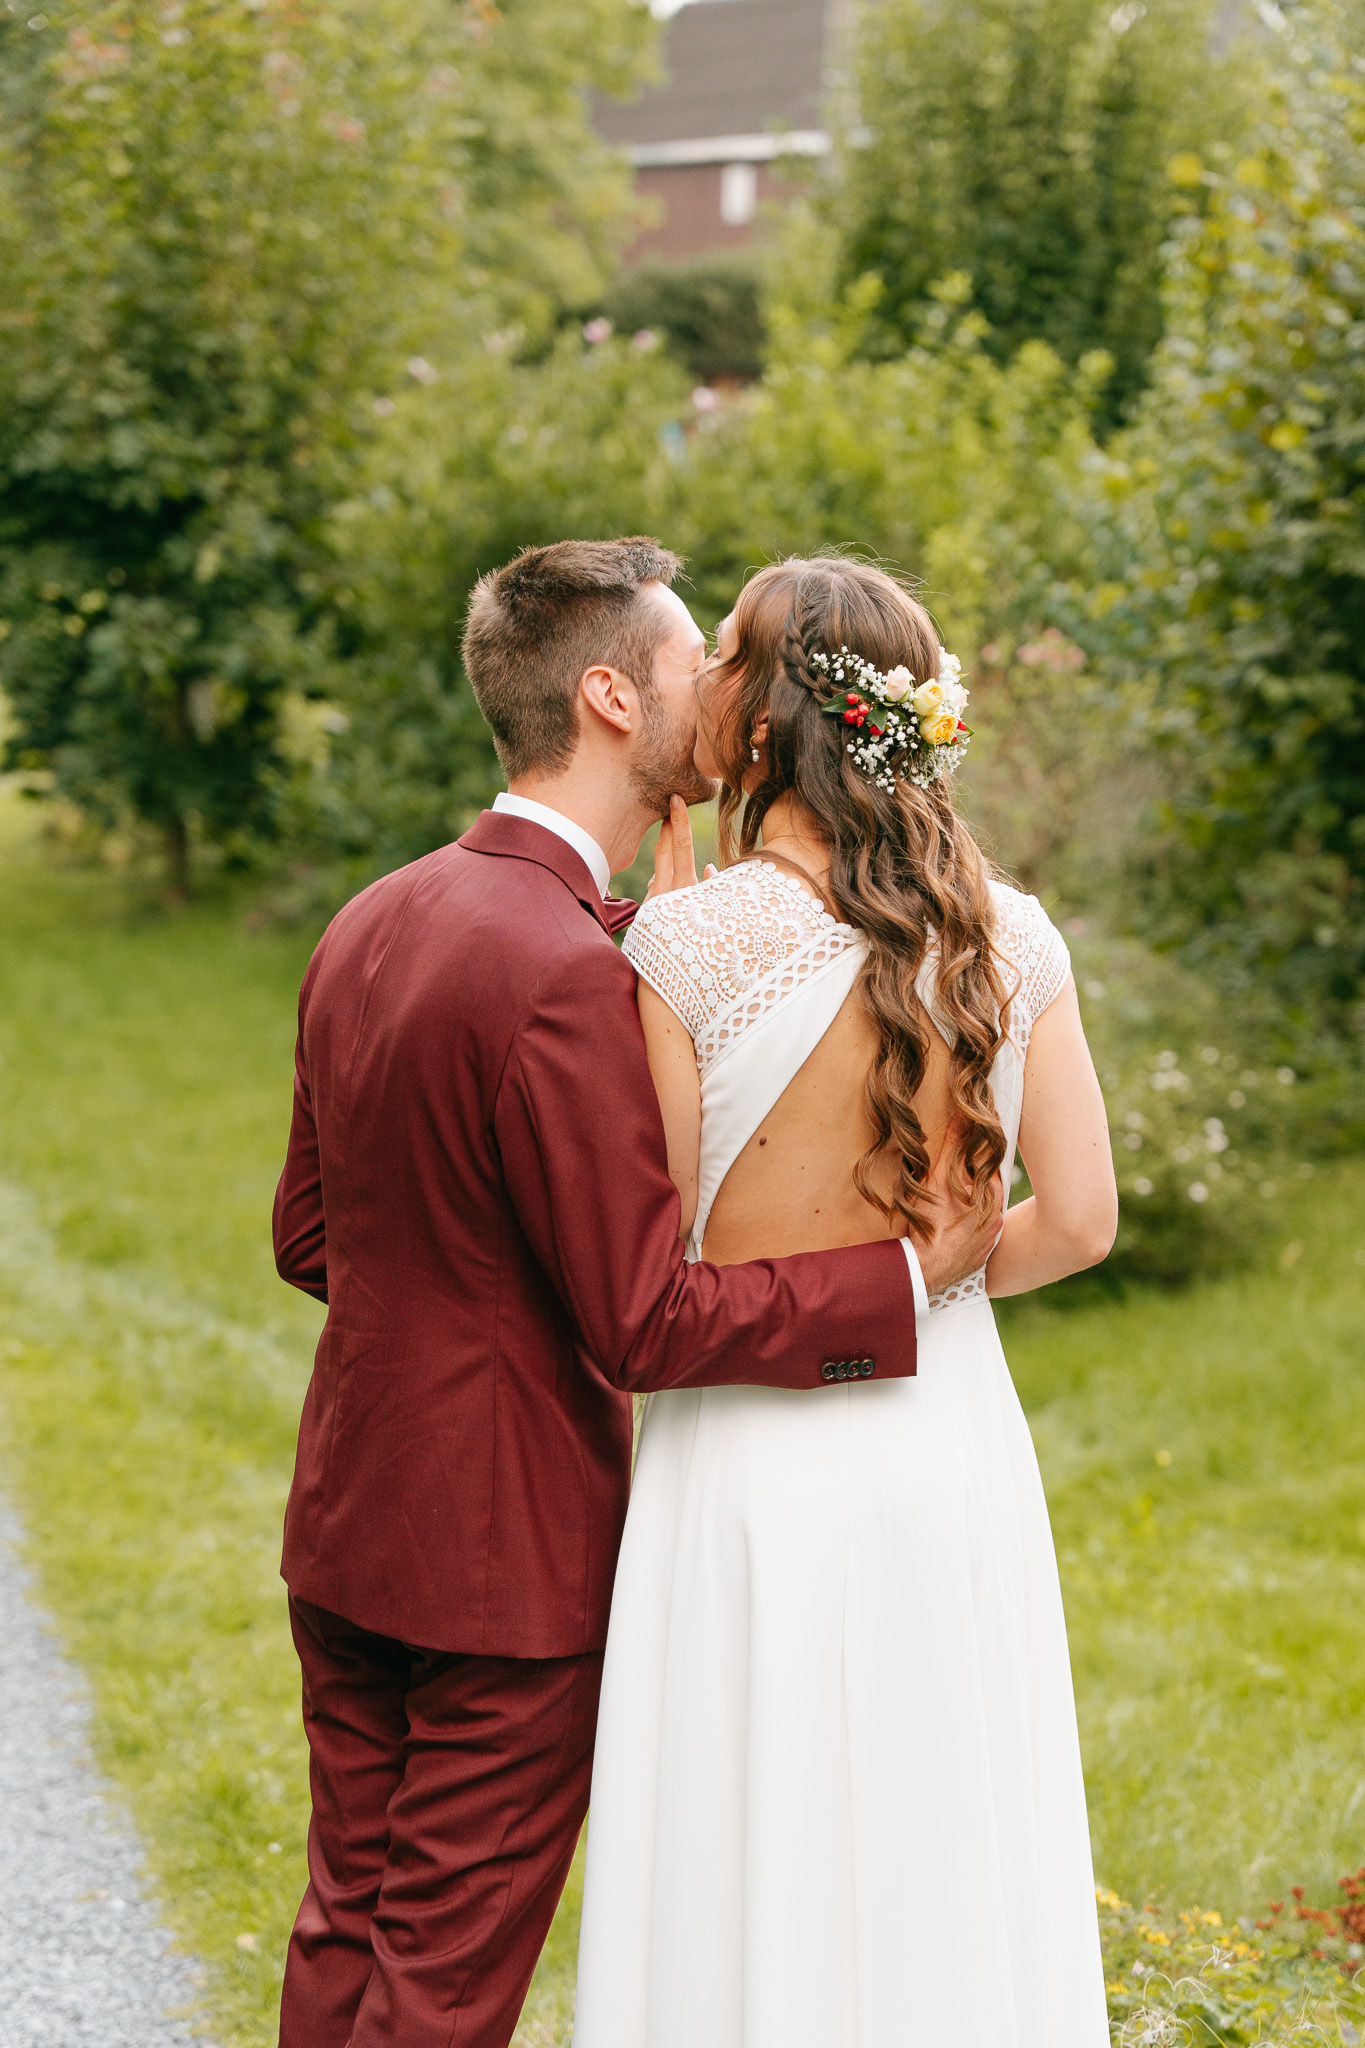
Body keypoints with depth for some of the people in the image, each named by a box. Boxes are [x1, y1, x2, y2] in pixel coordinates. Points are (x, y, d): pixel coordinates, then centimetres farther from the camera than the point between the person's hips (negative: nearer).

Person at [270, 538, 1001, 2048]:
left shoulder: (367, 924, 4)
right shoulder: (570, 975, -24)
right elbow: (645, 1321, -22)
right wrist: (907, 1277, -16)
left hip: (345, 1528, 8)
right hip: (514, 1550, -8)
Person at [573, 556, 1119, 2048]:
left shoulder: (686, 943, -12)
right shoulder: (1010, 938, -1)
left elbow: (663, 1254, -7)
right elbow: (1077, 1220, 0)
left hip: (755, 1458, -4)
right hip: (952, 1437, 4)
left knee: (753, 1896, 7)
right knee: (944, 1881, 15)